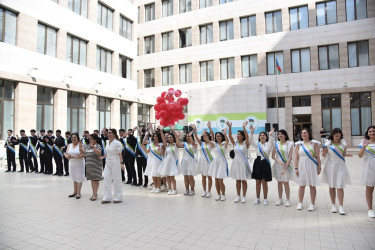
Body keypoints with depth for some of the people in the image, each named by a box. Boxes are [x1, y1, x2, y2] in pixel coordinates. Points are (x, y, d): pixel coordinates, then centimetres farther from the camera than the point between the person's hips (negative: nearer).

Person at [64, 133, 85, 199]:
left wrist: (74, 157, -22)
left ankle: (78, 193, 4)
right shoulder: (69, 145, 9)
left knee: (79, 178, -3)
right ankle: (75, 192, 22)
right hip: (71, 164, 5)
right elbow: (66, 154, 7)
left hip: (79, 164, -5)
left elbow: (83, 155, -17)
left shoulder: (80, 145, -8)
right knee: (74, 178, 13)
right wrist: (67, 156, -16)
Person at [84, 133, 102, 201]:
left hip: (95, 165, -7)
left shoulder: (97, 146, -9)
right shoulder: (88, 145, 11)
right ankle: (94, 193, 22)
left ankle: (95, 194, 3)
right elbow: (84, 152, 16)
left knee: (95, 179, -4)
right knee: (91, 179, 13)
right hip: (89, 165, 7)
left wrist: (93, 147, -37)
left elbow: (99, 153, -27)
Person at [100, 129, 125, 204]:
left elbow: (119, 154, -17)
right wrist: (103, 157, 11)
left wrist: (121, 163, -23)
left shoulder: (117, 143, -14)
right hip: (108, 162, 7)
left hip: (115, 162, -7)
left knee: (116, 179, 2)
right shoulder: (107, 142, 8)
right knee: (106, 178, 5)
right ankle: (107, 198, 14)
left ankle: (118, 198, 16)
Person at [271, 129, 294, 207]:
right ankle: (280, 199, 20)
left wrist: (285, 168, -14)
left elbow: (290, 157, -8)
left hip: (286, 165, -3)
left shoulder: (289, 144, -4)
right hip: (277, 165, 3)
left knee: (286, 183, 1)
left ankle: (287, 200, 15)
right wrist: (279, 161, -13)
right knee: (279, 182, 10)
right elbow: (273, 156, 4)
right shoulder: (276, 144, 6)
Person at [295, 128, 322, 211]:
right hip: (302, 166, 2)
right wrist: (296, 168, -1)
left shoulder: (314, 143, 1)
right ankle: (300, 203, 18)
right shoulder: (299, 144, 6)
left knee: (312, 186, 5)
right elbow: (296, 158, 4)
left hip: (312, 166, -2)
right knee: (301, 185, 8)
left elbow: (318, 157, 0)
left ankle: (312, 204, 16)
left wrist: (319, 167, -4)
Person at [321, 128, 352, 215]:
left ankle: (341, 207, 0)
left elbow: (344, 154, 12)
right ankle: (333, 205, 20)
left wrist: (347, 154, -10)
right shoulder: (328, 143, -3)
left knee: (340, 187, -6)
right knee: (332, 186, 8)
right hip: (331, 166, -1)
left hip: (340, 166, 1)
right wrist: (324, 154, -24)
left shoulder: (343, 143, 4)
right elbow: (324, 154, -1)